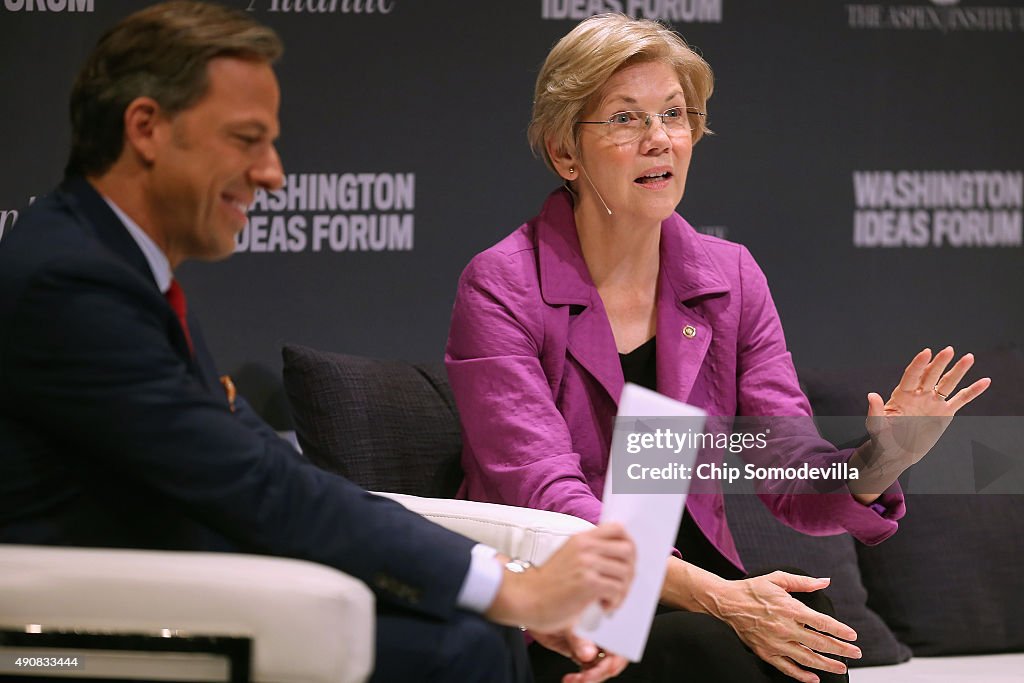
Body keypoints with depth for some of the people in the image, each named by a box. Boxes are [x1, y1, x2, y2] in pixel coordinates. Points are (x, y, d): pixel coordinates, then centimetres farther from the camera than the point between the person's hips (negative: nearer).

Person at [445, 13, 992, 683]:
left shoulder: (731, 277, 8)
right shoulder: (500, 288, -8)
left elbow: (796, 481, 2)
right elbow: (546, 496, -19)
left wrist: (873, 465, -23)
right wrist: (713, 597, -31)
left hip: (701, 586, 5)